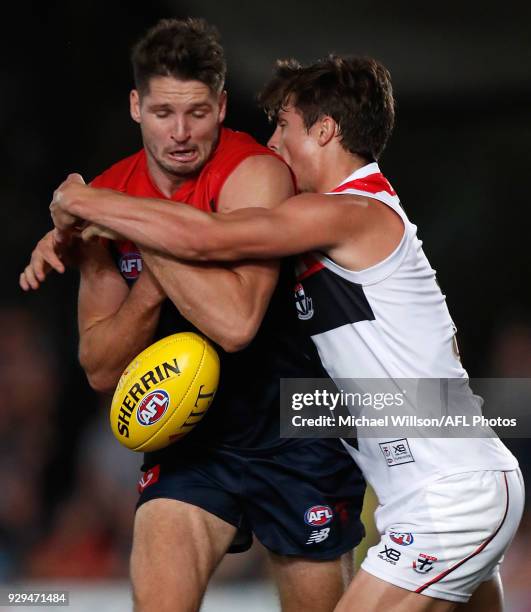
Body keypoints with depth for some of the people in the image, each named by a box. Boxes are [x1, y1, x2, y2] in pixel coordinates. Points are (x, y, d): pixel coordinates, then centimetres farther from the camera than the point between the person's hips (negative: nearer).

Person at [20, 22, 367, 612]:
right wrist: (151, 288, -20)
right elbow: (101, 369, -1)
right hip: (192, 436, 4)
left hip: (299, 432, -3)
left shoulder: (255, 174, -19)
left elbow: (235, 323, -34)